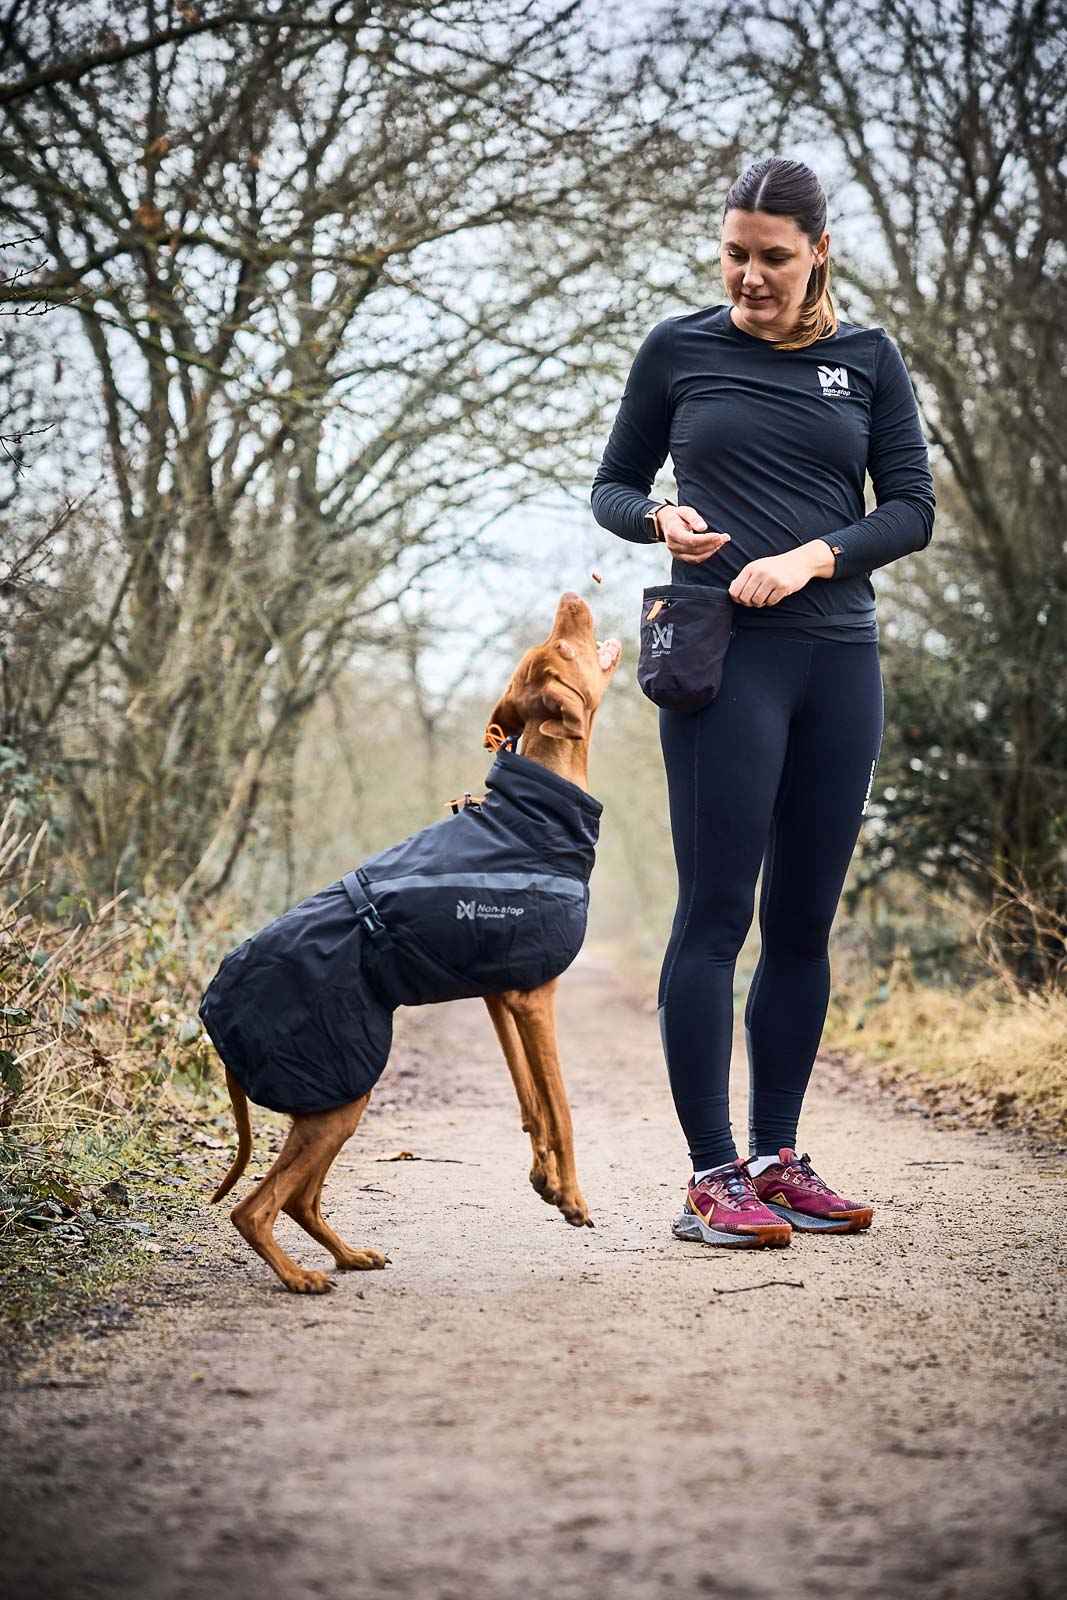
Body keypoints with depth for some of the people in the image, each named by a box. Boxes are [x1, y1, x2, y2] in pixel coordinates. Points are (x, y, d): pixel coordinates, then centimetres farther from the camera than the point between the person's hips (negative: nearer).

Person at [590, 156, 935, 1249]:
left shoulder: (868, 360, 9)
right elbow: (611, 488, 12)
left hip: (839, 658, 3)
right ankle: (712, 1178, -5)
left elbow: (912, 508, 5)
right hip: (723, 658, -3)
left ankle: (777, 1159, 16)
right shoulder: (678, 351, 5)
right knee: (716, 912, -8)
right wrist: (660, 522, -11)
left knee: (804, 920, 6)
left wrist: (811, 557, -12)